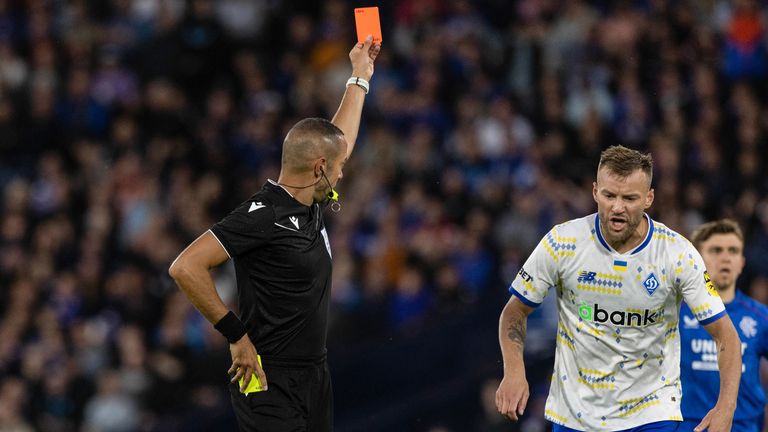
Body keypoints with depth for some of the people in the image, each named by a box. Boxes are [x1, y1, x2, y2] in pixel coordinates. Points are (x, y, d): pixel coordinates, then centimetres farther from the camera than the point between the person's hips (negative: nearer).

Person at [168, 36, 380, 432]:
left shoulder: (308, 206, 10)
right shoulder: (262, 215, -16)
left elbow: (342, 140, 29)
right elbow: (185, 268, -22)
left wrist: (360, 76, 35)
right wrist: (237, 336, -18)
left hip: (314, 377, 9)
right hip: (270, 382, -9)